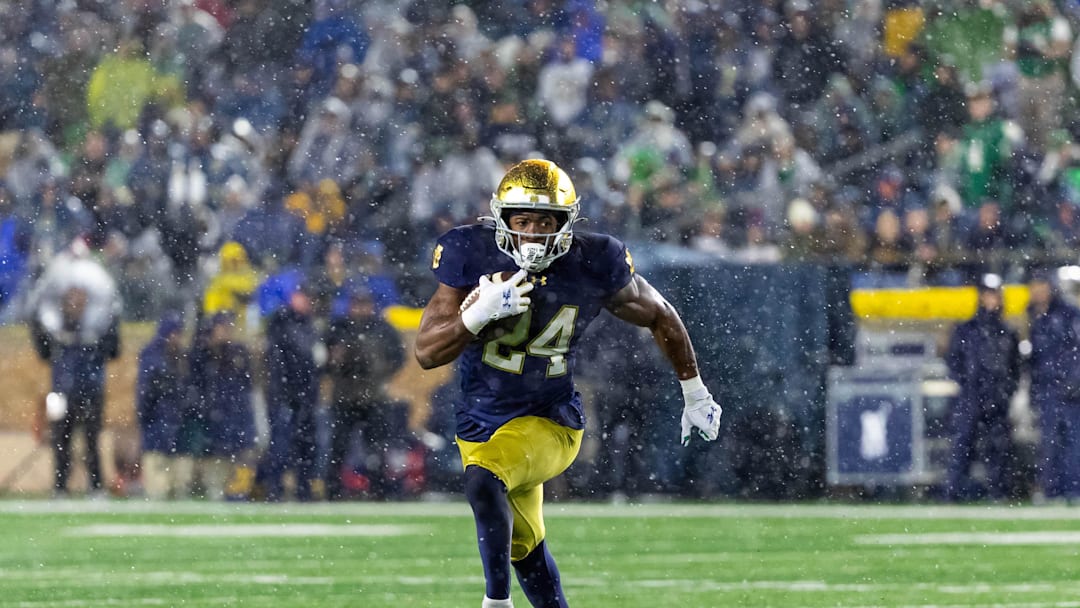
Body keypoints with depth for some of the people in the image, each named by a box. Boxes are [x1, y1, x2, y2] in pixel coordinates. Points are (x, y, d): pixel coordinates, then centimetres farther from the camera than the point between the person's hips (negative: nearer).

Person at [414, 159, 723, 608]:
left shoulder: (594, 265, -14)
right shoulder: (471, 255, -14)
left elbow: (660, 317, 4)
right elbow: (427, 353, -15)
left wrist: (695, 394, 14)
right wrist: (480, 312, -33)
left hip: (549, 422, -4)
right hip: (481, 427, 4)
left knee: (483, 480, -33)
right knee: (524, 547, 20)